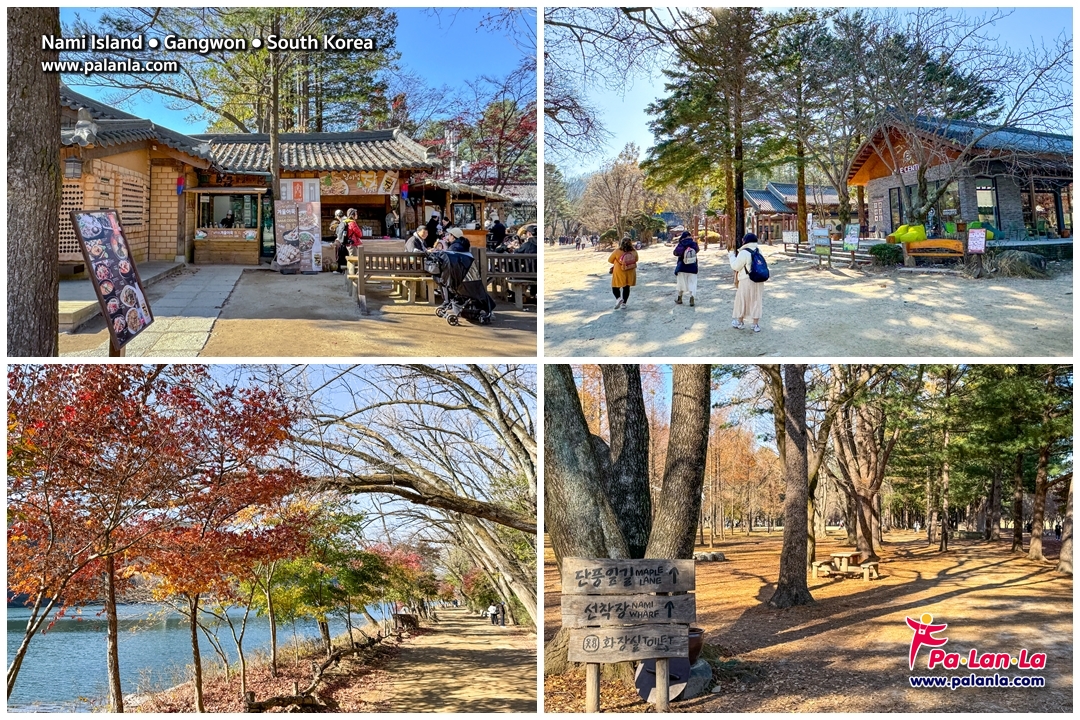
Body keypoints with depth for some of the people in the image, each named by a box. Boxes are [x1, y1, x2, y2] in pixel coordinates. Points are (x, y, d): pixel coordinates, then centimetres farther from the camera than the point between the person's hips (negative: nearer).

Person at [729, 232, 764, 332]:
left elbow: (735, 266, -13)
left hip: (746, 281, -6)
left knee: (742, 301, 10)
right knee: (756, 301, 10)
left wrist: (732, 256, 3)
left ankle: (739, 322, 22)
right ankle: (755, 324, 12)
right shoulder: (758, 251, 4)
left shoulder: (743, 253, -17)